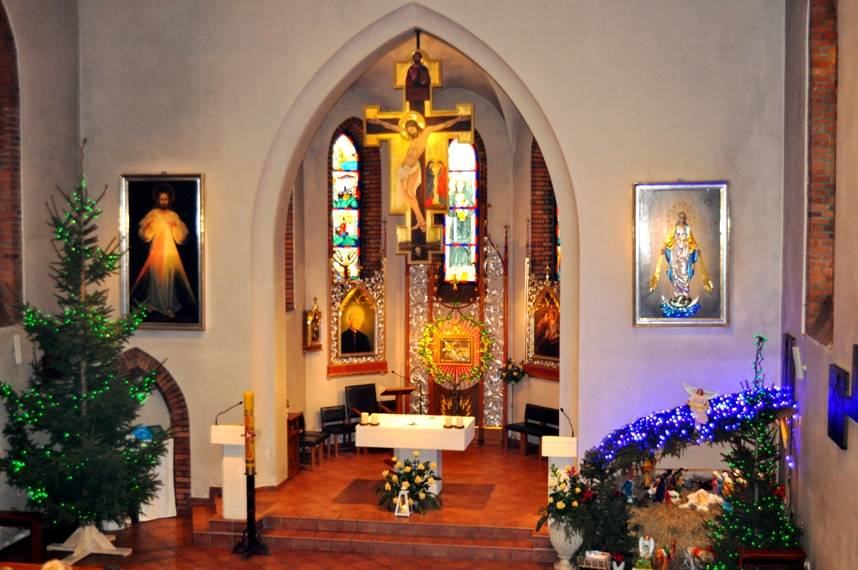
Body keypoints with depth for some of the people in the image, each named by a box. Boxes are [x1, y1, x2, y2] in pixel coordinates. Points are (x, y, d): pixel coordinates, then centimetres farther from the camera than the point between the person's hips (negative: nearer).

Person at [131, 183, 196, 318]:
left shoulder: (174, 216, 7)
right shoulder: (153, 214, 3)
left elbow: (181, 236, 4)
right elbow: (144, 234, -2)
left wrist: (177, 227, -14)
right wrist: (148, 225, -21)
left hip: (170, 252, 1)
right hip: (156, 251, -1)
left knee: (169, 279, 0)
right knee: (155, 278, 1)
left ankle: (169, 307, 5)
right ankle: (152, 303, 14)